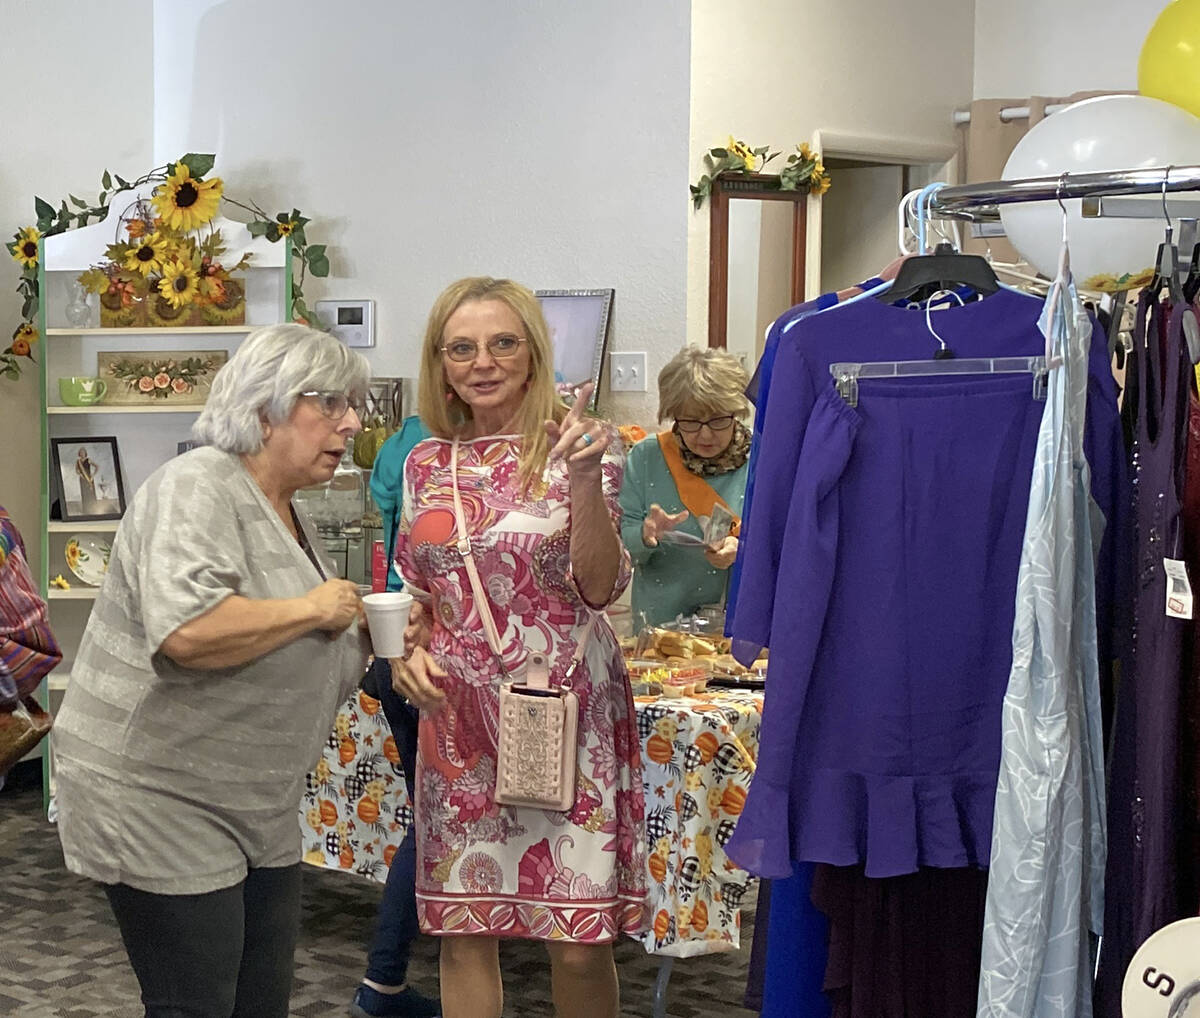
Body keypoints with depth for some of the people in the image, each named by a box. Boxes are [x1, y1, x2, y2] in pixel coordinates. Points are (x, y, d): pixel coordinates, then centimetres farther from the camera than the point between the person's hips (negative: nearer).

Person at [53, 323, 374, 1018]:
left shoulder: (289, 517, 13)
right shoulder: (198, 488, -16)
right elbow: (186, 632, -34)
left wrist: (367, 634, 6)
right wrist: (310, 608, -21)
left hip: (258, 810, 9)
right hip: (161, 799, -9)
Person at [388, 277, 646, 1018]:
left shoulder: (577, 446, -4)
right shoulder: (427, 463, 7)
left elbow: (600, 587, -12)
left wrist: (585, 477, -24)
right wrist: (409, 646, -3)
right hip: (460, 720, 4)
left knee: (580, 941, -2)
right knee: (462, 931, 8)